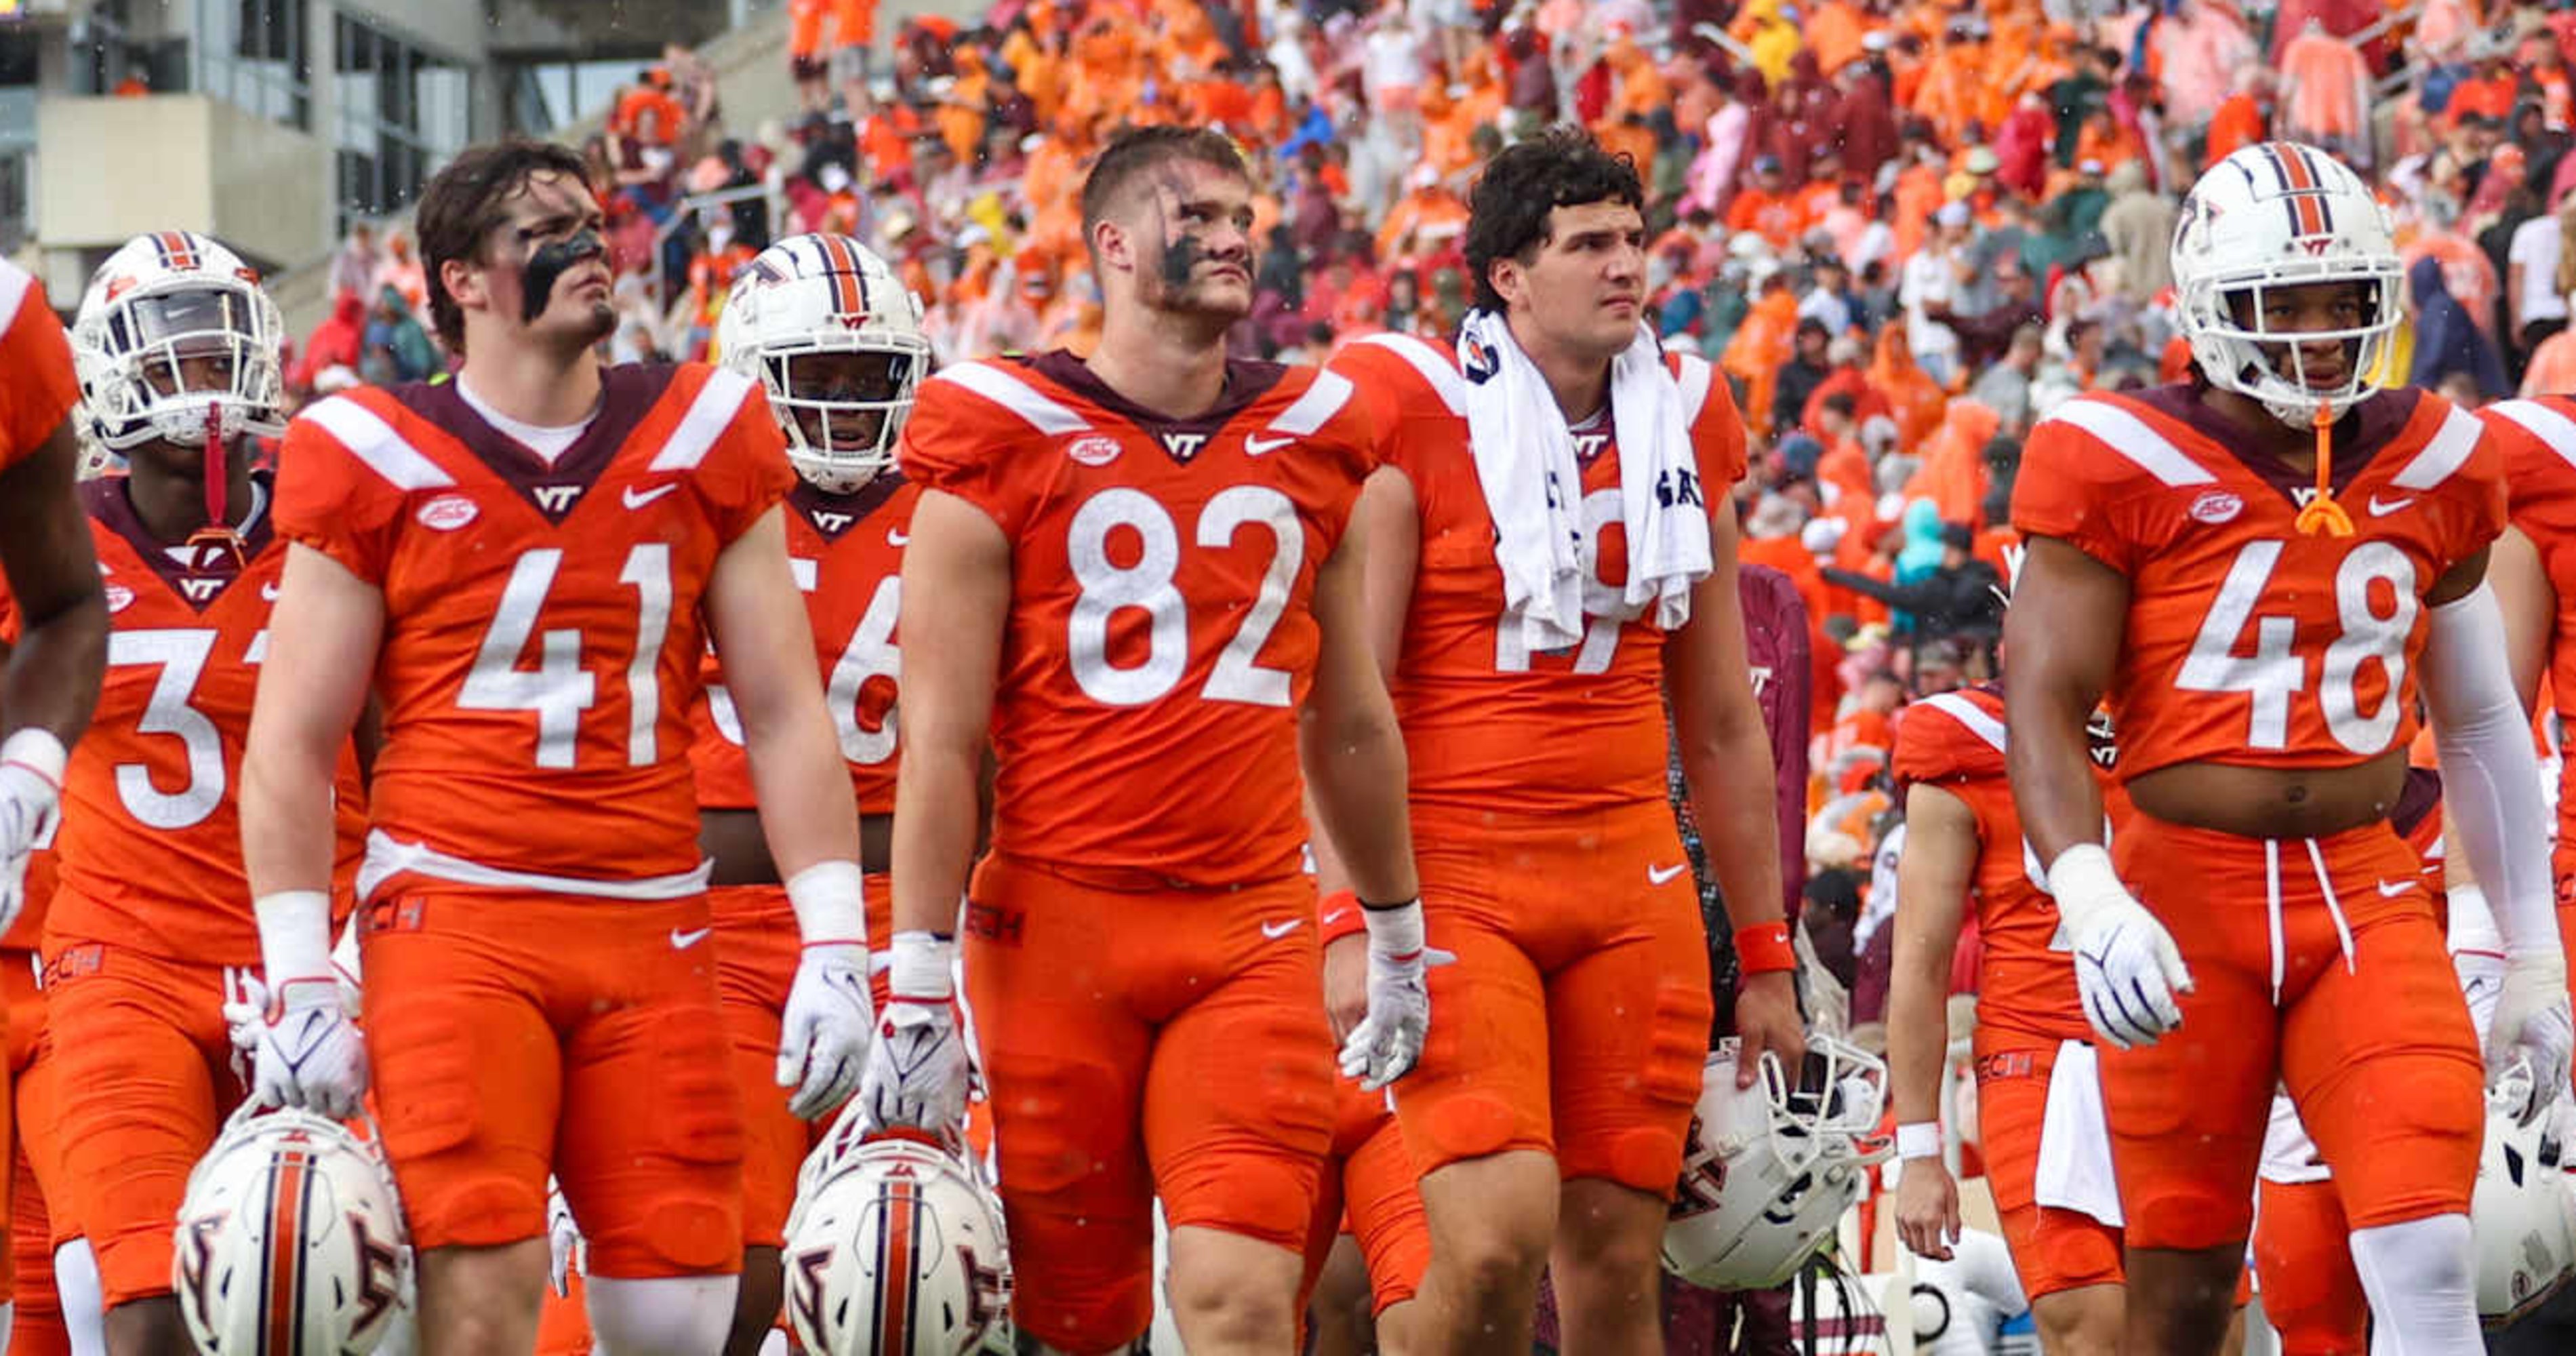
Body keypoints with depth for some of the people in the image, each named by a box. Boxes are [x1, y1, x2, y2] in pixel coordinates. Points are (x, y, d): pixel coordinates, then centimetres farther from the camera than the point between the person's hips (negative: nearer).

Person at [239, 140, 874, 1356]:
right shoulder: (377, 464, 1)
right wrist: (298, 985, -3)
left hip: (652, 932, 3)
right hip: (453, 918, -3)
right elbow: (290, 747, 3)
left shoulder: (701, 443, 9)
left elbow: (782, 717, 11)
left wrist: (836, 947, 3)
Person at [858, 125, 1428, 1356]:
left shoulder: (1310, 444, 12)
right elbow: (941, 738, -4)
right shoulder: (1005, 443, -1)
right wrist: (917, 992, -8)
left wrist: (1398, 944, 27)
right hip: (1057, 924, -2)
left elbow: (1348, 723, 22)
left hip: (1251, 938, 2)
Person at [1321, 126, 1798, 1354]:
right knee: (1496, 1236, -20)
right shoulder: (1416, 414, -6)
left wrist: (1765, 959, 18)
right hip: (1452, 874, -5)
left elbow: (1721, 723, 18)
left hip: (1631, 883, 5)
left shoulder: (1686, 425, 12)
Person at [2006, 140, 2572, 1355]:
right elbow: (2043, 709, -9)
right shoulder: (2125, 469, -6)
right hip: (2188, 892, -3)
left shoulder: (2433, 470, 8)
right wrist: (2090, 902, -25)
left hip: (2366, 896, 3)